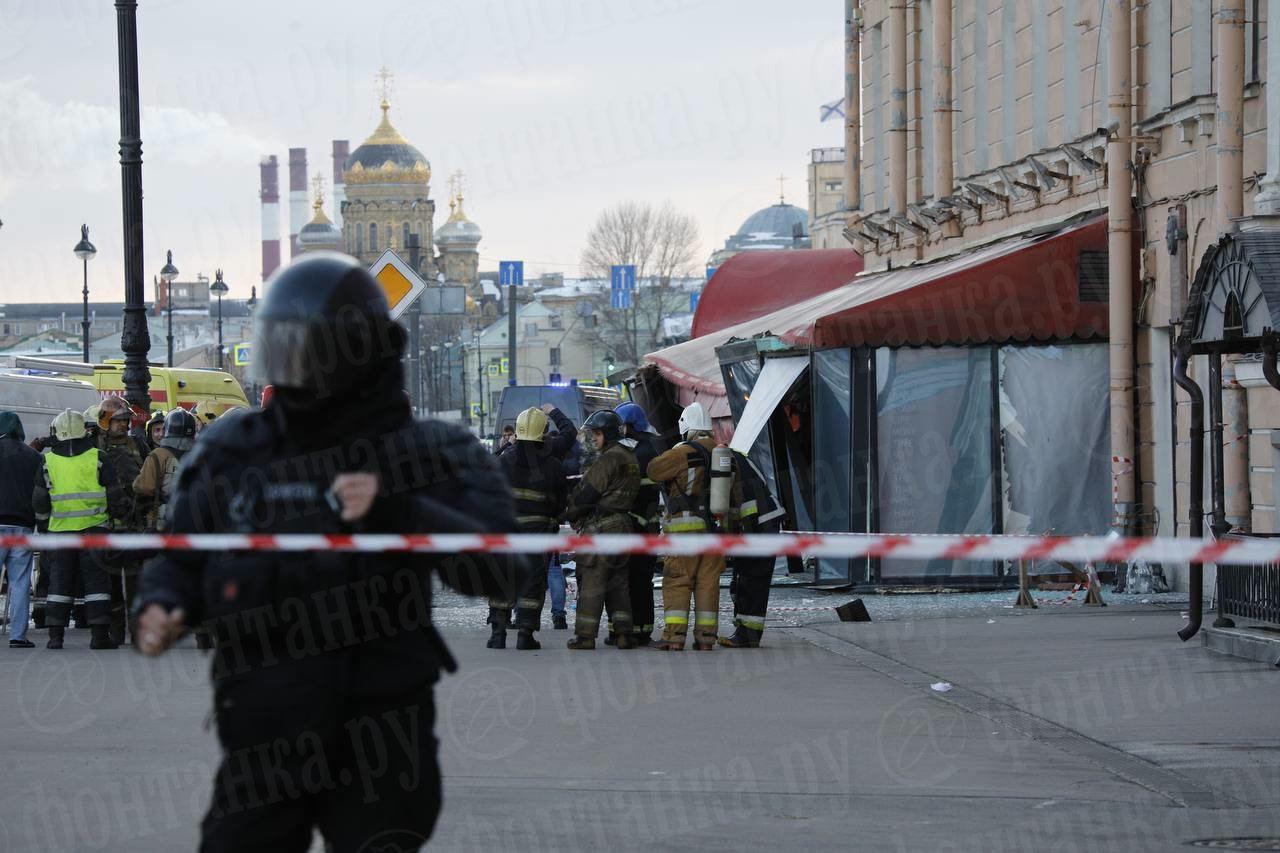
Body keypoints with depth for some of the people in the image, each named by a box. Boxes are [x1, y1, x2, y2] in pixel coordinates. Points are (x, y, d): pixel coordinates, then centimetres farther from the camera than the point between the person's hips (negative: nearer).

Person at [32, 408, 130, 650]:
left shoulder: (47, 461, 2)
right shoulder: (98, 458, -3)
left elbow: (39, 501, 6)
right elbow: (115, 494, 0)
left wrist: (43, 523, 19)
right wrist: (121, 514, 18)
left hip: (60, 529, 2)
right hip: (94, 527, -2)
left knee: (60, 580, 8)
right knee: (96, 579, 2)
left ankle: (55, 634, 3)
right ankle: (99, 634, -2)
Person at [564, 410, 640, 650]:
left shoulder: (608, 460, -14)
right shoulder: (630, 459, 16)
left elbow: (588, 494, -15)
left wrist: (571, 513, 2)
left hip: (600, 525, -9)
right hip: (623, 524, 9)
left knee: (591, 581, -5)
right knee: (618, 581, 12)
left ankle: (585, 635, -5)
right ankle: (624, 633, 9)